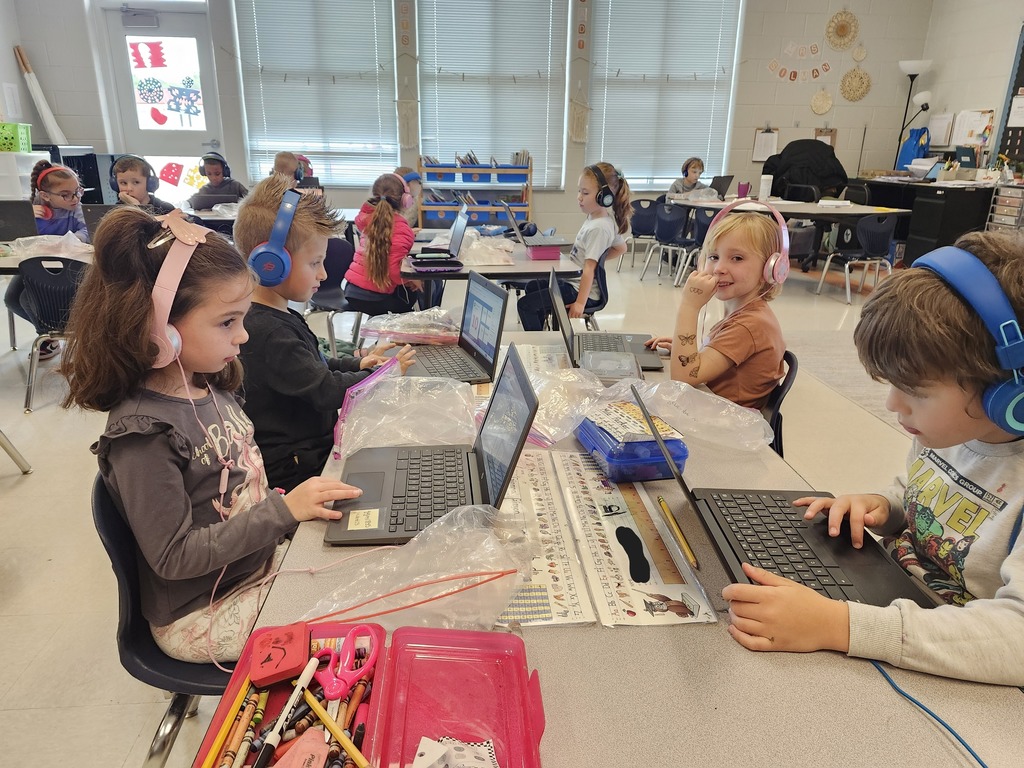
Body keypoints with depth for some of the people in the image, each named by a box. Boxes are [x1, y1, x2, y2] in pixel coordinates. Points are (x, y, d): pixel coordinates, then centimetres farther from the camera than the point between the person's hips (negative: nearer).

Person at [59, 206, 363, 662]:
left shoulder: (211, 388, -1)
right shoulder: (142, 432, -25)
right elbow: (174, 557, -22)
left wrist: (305, 495, -4)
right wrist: (284, 509, -26)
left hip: (260, 563, 7)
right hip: (200, 615, -7)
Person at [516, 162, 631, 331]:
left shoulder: (598, 228, -24)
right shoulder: (606, 219, 4)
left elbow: (589, 268, -27)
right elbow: (621, 248, 17)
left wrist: (580, 303, -28)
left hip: (579, 290, -11)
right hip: (572, 280, 11)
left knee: (525, 304, -15)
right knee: (532, 287, 27)